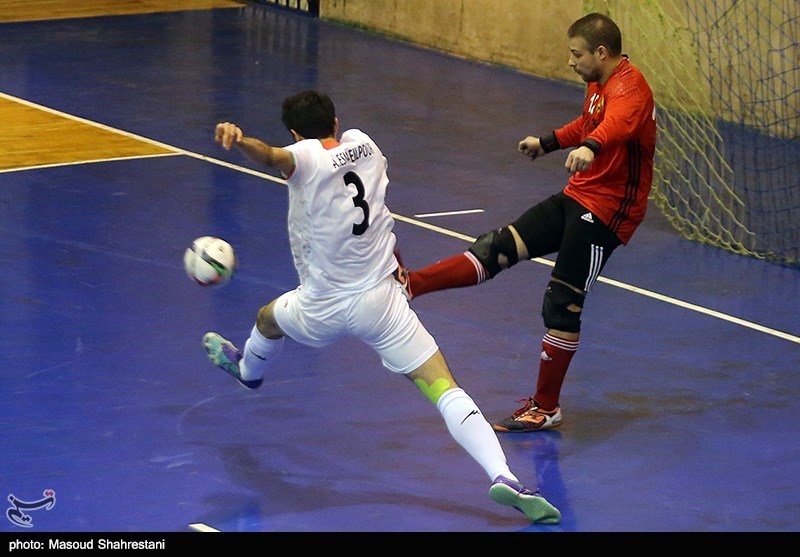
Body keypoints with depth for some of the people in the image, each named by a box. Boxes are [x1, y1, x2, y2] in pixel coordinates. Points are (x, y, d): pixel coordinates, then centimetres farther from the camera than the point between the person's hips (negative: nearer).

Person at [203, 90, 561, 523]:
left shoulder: (308, 158, -14)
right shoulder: (362, 144, 3)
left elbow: (271, 156, -39)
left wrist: (238, 140, -58)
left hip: (322, 309, -2)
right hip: (381, 300, 2)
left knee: (268, 319, 33)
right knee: (444, 389, -10)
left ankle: (248, 369, 66)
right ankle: (502, 476, -27)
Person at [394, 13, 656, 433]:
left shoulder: (629, 88, -21)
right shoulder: (598, 84, 12)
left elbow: (618, 122, -45)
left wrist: (589, 147, -65)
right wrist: (547, 143, 46)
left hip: (606, 210, -9)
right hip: (576, 197, 9)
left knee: (562, 305, -6)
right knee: (501, 247, -2)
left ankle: (546, 408, 4)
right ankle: (409, 285, -7)